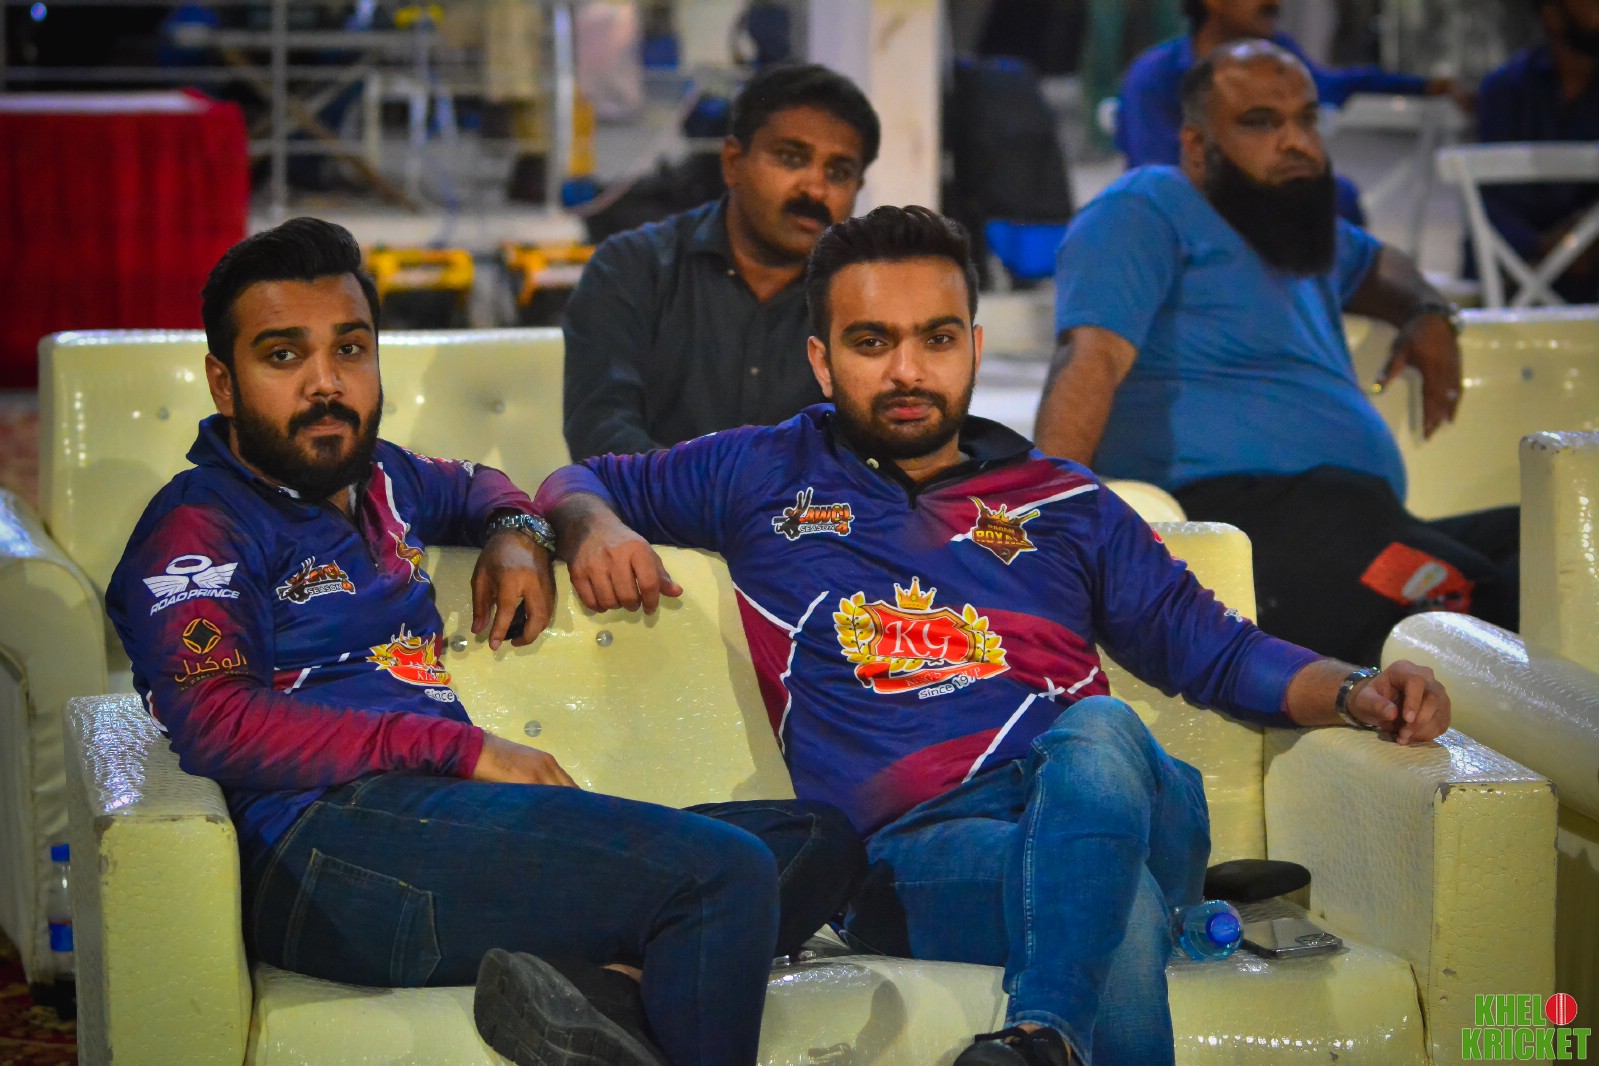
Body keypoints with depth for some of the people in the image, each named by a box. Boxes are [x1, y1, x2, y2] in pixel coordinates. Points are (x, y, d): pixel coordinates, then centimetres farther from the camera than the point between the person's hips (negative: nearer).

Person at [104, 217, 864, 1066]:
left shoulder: (376, 479, 29)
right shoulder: (200, 524, 3)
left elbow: (471, 486, 53)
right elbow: (216, 724, -14)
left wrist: (515, 533, 26)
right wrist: (465, 750, -13)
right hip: (329, 836, -9)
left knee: (818, 842, -5)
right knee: (725, 872, -25)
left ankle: (609, 987, -26)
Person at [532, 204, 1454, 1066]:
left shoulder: (1064, 504, 28)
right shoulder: (765, 476, 25)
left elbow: (1217, 652, 23)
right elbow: (580, 482, 35)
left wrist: (1354, 691, 4)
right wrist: (594, 528, 9)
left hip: (1104, 788, 3)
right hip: (914, 847, -2)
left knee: (1097, 730, -39)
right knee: (1115, 896, -38)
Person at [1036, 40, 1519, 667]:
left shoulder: (1300, 227, 30)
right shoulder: (1145, 212, 1)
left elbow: (1374, 264, 53)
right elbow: (1092, 360, -14)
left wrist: (1428, 314, 28)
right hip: (1241, 509, -10)